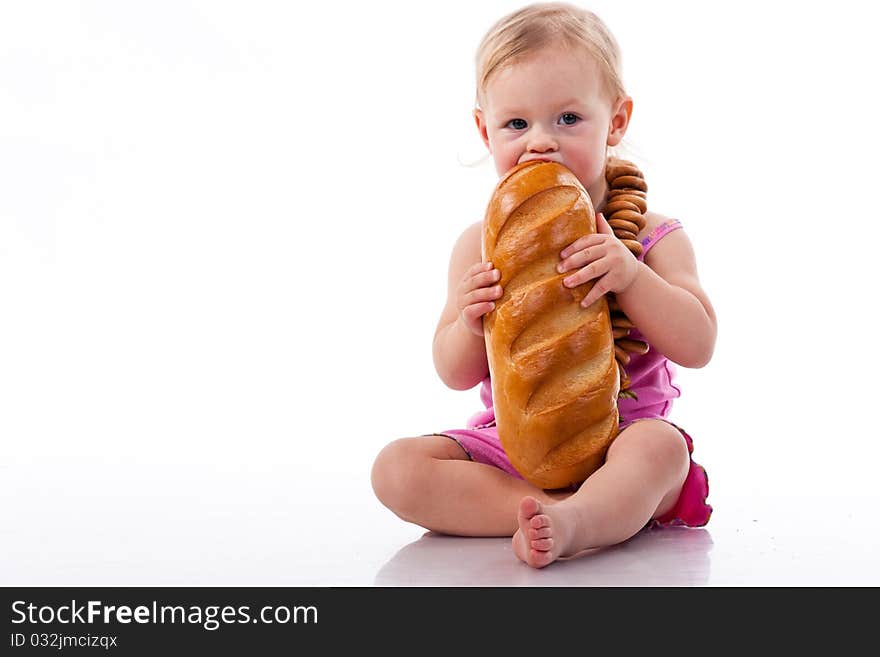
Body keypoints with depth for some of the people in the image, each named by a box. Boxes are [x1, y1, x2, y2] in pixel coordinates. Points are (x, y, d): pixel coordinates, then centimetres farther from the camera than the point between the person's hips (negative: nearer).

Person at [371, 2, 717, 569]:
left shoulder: (652, 238, -1)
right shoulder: (481, 246, 3)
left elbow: (698, 345, -9)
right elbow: (455, 374, 5)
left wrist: (631, 276, -24)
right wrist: (472, 323, -19)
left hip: (620, 442, -2)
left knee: (661, 443, -35)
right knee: (398, 468, -21)